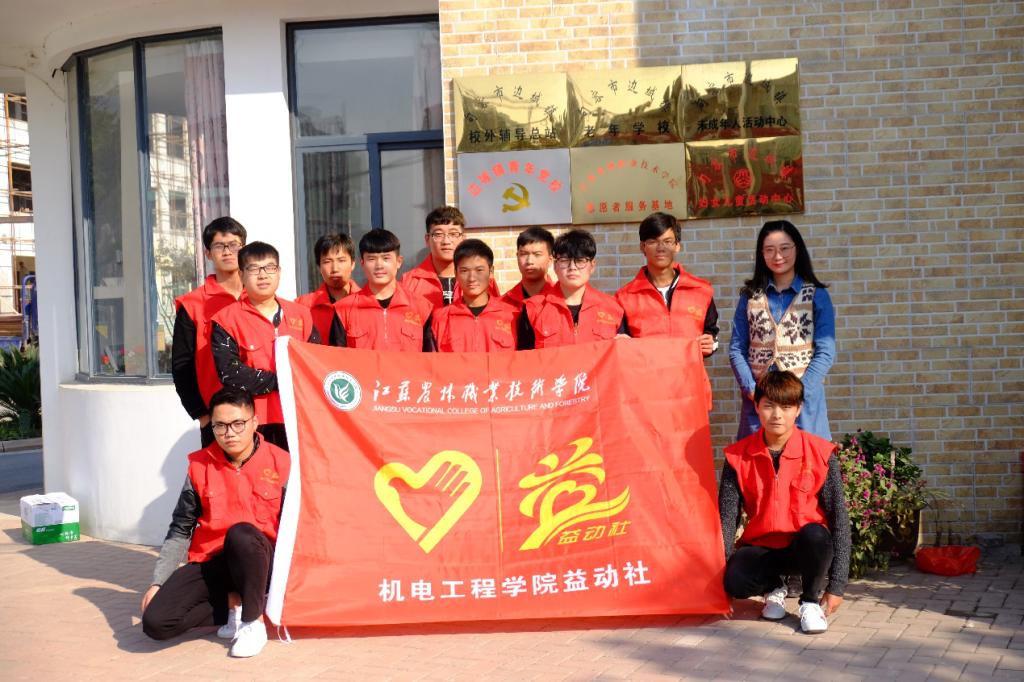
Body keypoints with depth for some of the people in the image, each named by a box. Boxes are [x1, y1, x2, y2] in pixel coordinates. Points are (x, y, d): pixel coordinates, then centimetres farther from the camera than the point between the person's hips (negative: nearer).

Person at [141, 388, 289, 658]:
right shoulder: (200, 466, 0)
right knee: (155, 621, -20)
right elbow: (180, 530, 5)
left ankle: (254, 621, -18)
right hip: (210, 564, 2)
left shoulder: (280, 463, -6)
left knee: (241, 533, -38)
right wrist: (157, 582, -3)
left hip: (259, 562, -2)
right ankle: (235, 603, 0)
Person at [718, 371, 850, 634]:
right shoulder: (738, 457, -5)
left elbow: (839, 518, -9)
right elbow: (726, 519, -4)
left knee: (815, 535, -37)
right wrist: (719, 578, -13)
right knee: (735, 580, -31)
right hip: (761, 547, 1)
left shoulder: (821, 454, -9)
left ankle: (810, 600, -5)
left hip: (805, 547, -1)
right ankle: (774, 587, 8)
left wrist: (836, 585, -13)